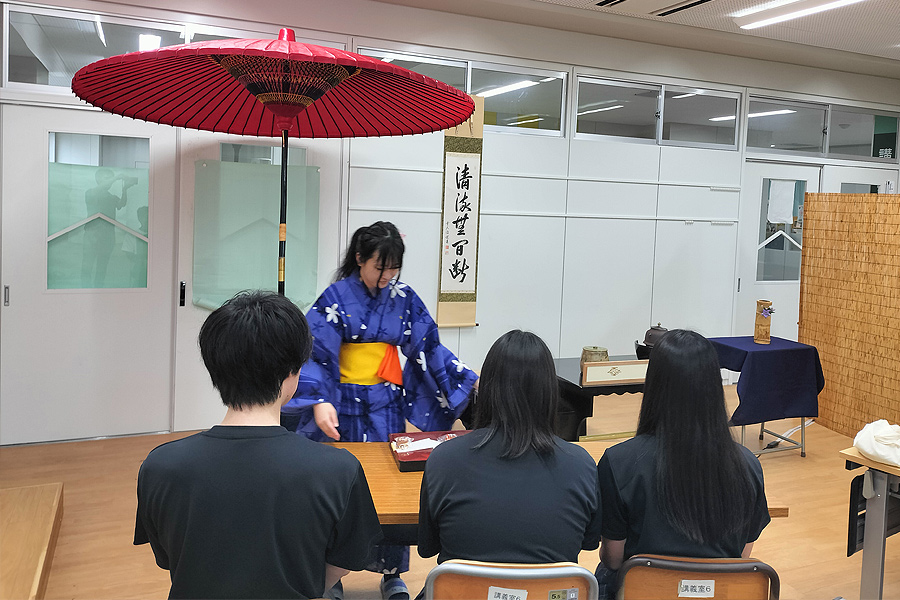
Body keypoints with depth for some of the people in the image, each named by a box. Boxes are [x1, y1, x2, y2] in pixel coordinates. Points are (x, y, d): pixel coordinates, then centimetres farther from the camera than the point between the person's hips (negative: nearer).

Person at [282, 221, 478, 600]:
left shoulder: (403, 297, 0)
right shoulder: (336, 297, -9)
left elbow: (428, 348, 4)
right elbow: (315, 354, -14)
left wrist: (469, 382, -3)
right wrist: (320, 402, -29)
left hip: (387, 404, 2)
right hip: (344, 404, -2)